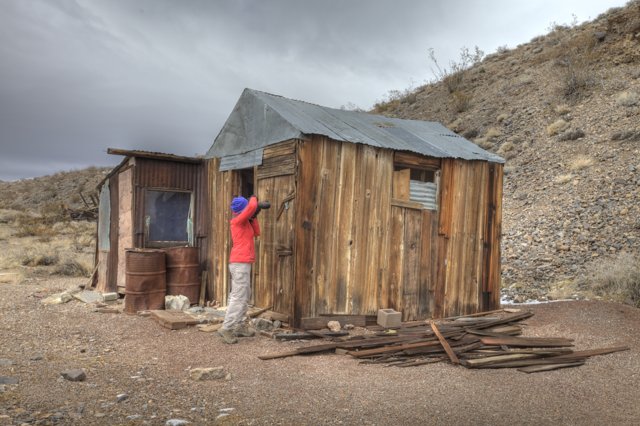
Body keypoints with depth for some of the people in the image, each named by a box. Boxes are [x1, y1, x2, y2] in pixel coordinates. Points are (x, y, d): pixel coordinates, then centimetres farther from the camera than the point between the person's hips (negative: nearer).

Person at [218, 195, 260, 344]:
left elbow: (256, 233, 21)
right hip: (241, 263, -10)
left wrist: (254, 217, 11)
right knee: (239, 297, -11)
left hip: (239, 263, 10)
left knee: (245, 295, 16)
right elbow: (252, 206, -23)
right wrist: (253, 198, -2)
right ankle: (226, 328, -12)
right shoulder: (239, 220, -10)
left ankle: (238, 326, 19)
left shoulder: (244, 222, 17)